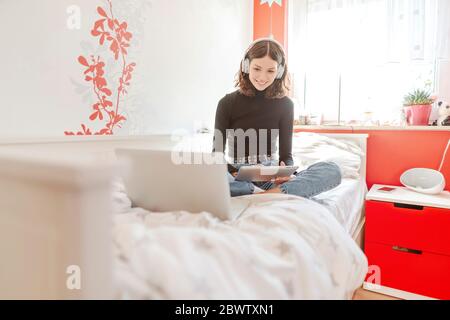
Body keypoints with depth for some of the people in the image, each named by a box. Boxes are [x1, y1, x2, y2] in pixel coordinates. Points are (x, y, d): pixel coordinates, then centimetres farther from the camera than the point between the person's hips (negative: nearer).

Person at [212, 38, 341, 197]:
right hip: (237, 178, -2)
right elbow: (217, 152, -3)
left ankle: (272, 193, -34)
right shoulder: (227, 103, -1)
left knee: (333, 171, -22)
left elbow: (286, 154, 5)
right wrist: (229, 175, -25)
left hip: (271, 178, 2)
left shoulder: (284, 104, 4)